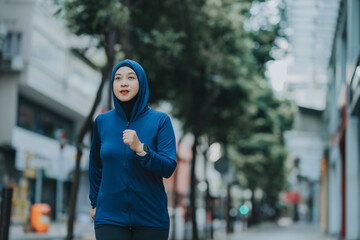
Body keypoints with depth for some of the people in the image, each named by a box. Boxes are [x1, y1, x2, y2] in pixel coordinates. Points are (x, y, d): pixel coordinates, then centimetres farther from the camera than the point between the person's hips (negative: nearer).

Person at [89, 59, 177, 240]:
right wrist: (95, 203, 23)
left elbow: (168, 168, -11)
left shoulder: (160, 121, -3)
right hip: (110, 217, 1)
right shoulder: (102, 121, 4)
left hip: (151, 218, 0)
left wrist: (140, 149, -25)